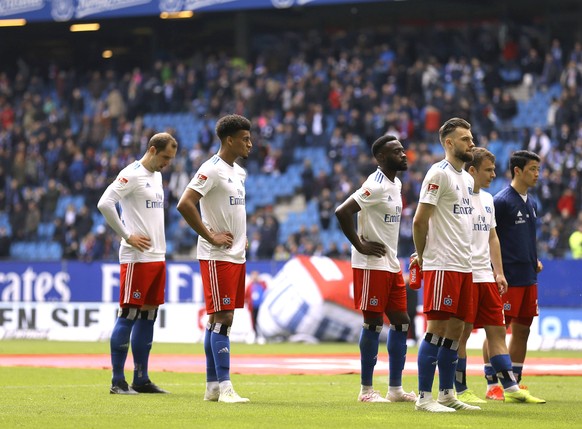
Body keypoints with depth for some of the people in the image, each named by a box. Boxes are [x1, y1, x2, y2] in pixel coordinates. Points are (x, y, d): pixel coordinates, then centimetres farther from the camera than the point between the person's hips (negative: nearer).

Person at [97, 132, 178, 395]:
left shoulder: (157, 176, 16)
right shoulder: (132, 174, -11)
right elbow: (105, 204, -21)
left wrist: (159, 247, 15)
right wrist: (127, 236, -17)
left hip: (157, 257, 9)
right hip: (136, 258, -9)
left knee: (148, 316, 9)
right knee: (128, 315, -6)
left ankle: (141, 379, 14)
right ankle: (117, 381, -4)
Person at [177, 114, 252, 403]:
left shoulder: (239, 172, 15)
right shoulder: (212, 170, -14)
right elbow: (185, 204, -22)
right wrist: (210, 237, -19)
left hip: (237, 256, 9)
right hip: (218, 257, -9)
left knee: (219, 319, 10)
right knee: (221, 318, -10)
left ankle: (213, 386, 14)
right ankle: (224, 387, -11)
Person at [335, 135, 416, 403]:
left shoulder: (396, 184, 13)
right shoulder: (376, 186, -17)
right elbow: (342, 212, -25)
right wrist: (360, 246, -19)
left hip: (392, 265, 9)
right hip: (372, 265, -9)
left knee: (400, 322, 9)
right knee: (373, 323, -4)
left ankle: (395, 389, 14)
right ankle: (366, 390, 3)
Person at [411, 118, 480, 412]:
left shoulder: (467, 178, 16)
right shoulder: (439, 174, -11)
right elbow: (420, 221, -12)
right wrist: (421, 255, 0)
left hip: (464, 266, 8)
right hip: (442, 265, -8)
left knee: (455, 329, 10)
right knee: (437, 328, -7)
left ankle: (447, 394, 16)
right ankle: (424, 397, -5)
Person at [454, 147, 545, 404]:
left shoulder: (487, 199, 17)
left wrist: (499, 272, 17)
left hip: (486, 276, 8)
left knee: (497, 331, 7)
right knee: (461, 332, -3)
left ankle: (511, 388, 8)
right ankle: (460, 390, 3)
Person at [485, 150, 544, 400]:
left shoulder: (531, 204, 15)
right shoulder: (501, 201, -9)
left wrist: (535, 261, 10)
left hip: (528, 277, 8)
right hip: (507, 278, -8)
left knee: (522, 330, 9)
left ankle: (514, 383, 16)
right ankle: (492, 385, 0)